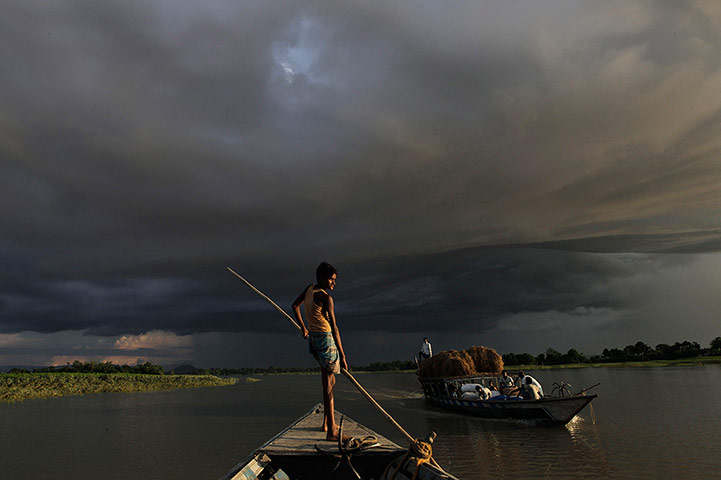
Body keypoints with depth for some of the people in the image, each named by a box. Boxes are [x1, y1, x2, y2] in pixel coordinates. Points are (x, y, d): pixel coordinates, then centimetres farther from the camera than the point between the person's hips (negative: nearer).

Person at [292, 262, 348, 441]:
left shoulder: (310, 288, 7)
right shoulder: (325, 297, -20)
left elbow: (295, 305, 22)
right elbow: (334, 327, -23)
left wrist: (303, 328, 28)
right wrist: (342, 355, -22)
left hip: (313, 338, 9)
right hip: (325, 340, -9)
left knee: (329, 381, 19)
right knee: (328, 385, -7)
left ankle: (327, 423, 28)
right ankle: (331, 431, -3)